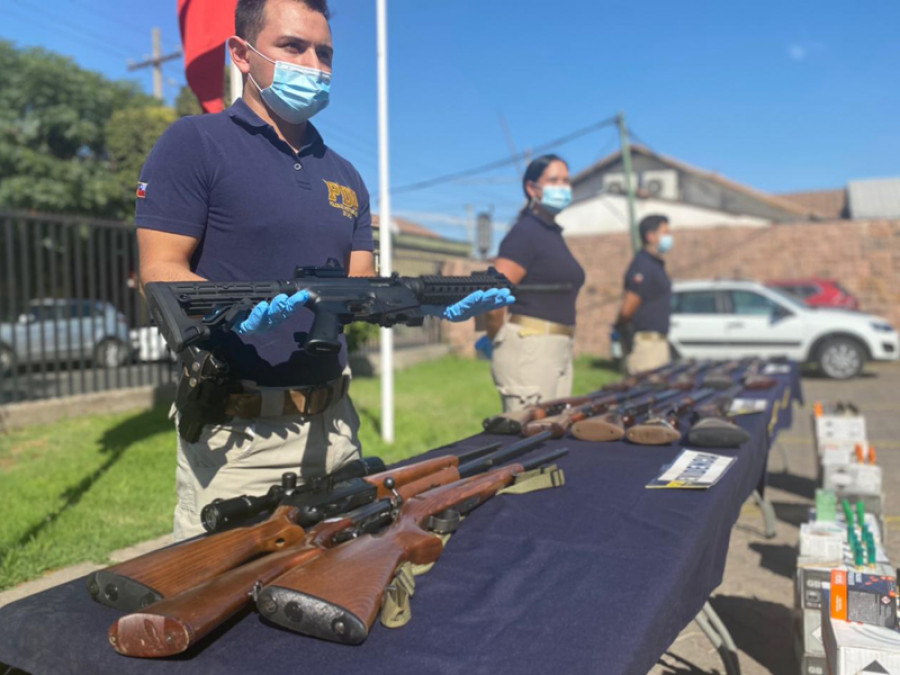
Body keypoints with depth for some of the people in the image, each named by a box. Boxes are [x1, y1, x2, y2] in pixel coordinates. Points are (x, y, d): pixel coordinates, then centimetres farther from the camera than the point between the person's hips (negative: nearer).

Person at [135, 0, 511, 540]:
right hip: (234, 431, -5)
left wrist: (433, 303, -9)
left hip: (333, 421, 6)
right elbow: (160, 274, -12)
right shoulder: (194, 145, -4)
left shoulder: (344, 176, 14)